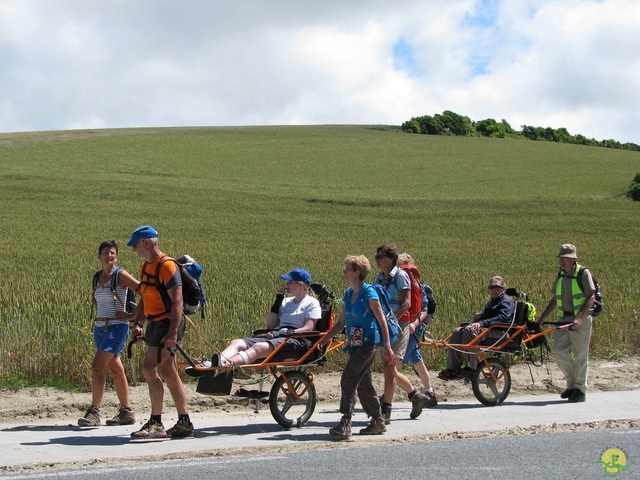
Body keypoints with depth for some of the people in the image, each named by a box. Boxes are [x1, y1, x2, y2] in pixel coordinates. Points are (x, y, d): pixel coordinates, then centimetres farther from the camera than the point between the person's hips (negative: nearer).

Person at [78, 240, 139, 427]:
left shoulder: (121, 275, -7)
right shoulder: (97, 277, 12)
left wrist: (133, 316, -10)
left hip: (117, 327, -7)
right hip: (99, 327, 7)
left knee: (97, 367, -16)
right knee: (115, 369, 12)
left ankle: (94, 412, -13)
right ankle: (126, 412, 19)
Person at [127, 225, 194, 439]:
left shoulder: (166, 266, -15)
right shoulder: (145, 267, 15)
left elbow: (177, 301, -20)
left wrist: (172, 333, -26)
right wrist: (137, 324, 10)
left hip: (168, 324, -10)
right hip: (155, 325, 10)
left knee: (150, 369, -16)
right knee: (168, 373, 10)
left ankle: (156, 424, -12)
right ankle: (184, 423, 16)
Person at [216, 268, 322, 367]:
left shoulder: (312, 303, 6)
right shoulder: (286, 302, 26)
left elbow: (308, 328, -7)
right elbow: (270, 325, 18)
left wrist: (285, 332, -17)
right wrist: (278, 301, 10)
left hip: (298, 340, -7)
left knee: (260, 347, -37)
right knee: (237, 343, -20)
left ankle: (225, 365, -63)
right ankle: (216, 366, -52)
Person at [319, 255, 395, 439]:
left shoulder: (369, 292, -11)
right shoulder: (349, 293, 12)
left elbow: (382, 320, -11)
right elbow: (342, 321, 18)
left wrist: (387, 346, -15)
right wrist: (325, 339, 12)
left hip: (368, 343, -8)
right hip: (355, 344, 8)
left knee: (348, 379, -14)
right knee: (363, 383, 11)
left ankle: (345, 424, -13)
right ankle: (378, 422, 21)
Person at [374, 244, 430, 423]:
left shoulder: (400, 275, -7)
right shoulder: (379, 278, 13)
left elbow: (406, 303, -14)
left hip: (398, 325, -8)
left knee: (389, 367, -13)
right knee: (390, 369, 11)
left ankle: (385, 411, -11)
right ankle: (417, 396, 30)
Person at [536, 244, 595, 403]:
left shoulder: (583, 273, -5)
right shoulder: (560, 275, 14)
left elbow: (591, 297, -12)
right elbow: (554, 300, 20)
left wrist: (579, 317, -23)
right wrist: (541, 319, 13)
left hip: (581, 320, -6)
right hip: (563, 319, 6)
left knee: (580, 354, -4)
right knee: (558, 349, -5)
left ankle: (580, 390, 6)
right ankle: (572, 382, 12)